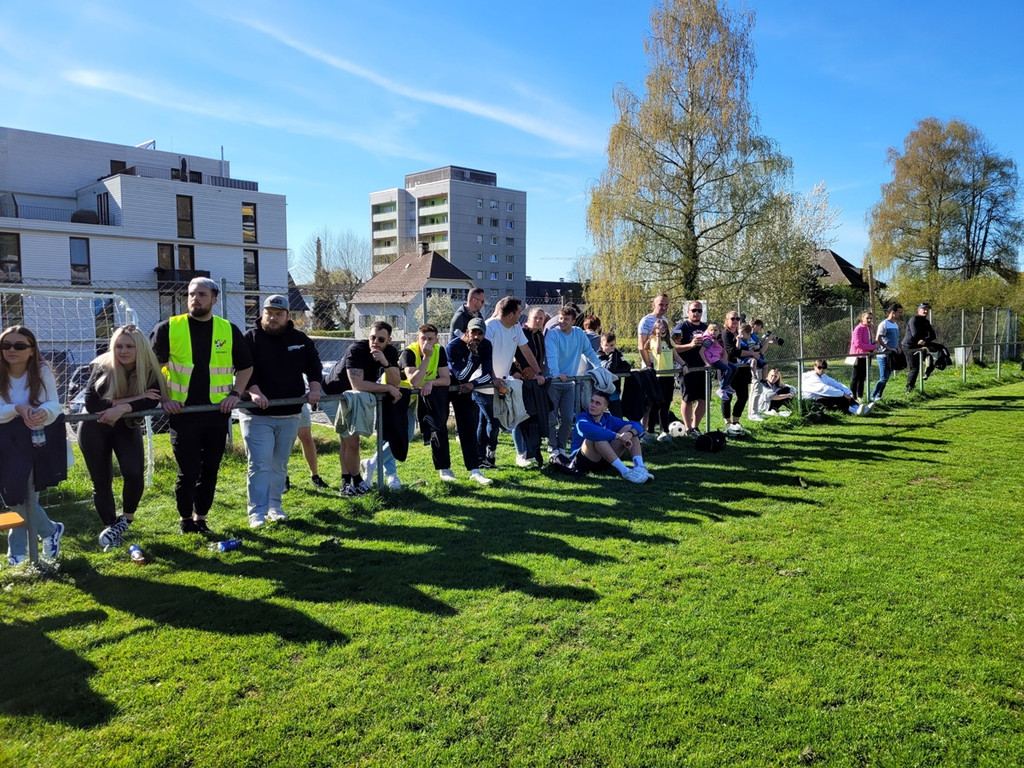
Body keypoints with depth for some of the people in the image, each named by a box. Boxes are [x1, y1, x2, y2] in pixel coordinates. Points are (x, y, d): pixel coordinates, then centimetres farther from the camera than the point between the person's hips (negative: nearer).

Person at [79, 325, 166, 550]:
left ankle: (126, 519, 8)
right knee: (101, 481, 4)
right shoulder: (102, 368, -18)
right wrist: (132, 399, -31)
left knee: (134, 473, -17)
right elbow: (91, 404, -28)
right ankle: (109, 527, 20)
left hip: (127, 428, 0)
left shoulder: (150, 372, -15)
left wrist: (122, 408, -41)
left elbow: (152, 401, -28)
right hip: (94, 430, 0)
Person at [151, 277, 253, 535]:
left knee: (210, 471, 9)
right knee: (187, 472, 0)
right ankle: (186, 520, 22)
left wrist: (235, 393, 0)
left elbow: (245, 366, 13)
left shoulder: (229, 330, 4)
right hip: (182, 413, -2)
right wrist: (164, 399, -5)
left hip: (217, 414, 2)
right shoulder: (169, 328, -1)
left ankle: (201, 519, 25)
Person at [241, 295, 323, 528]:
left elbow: (314, 365, 10)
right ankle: (257, 512, -2)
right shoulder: (250, 338, -3)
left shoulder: (300, 339, 8)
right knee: (259, 464, -7)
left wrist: (314, 388, -8)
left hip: (290, 414, 4)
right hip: (257, 414, -4)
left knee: (280, 465, 12)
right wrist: (254, 392, -27)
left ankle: (274, 506, 23)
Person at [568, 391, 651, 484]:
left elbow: (638, 426, 3)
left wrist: (630, 433, -23)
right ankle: (624, 471, -39)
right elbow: (589, 431, -37)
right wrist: (618, 436, -35)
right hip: (583, 461, -6)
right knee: (597, 437, -34)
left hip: (605, 461, 6)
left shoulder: (608, 419, 6)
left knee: (629, 428, -3)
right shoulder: (582, 419, -11)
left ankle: (640, 467, -27)